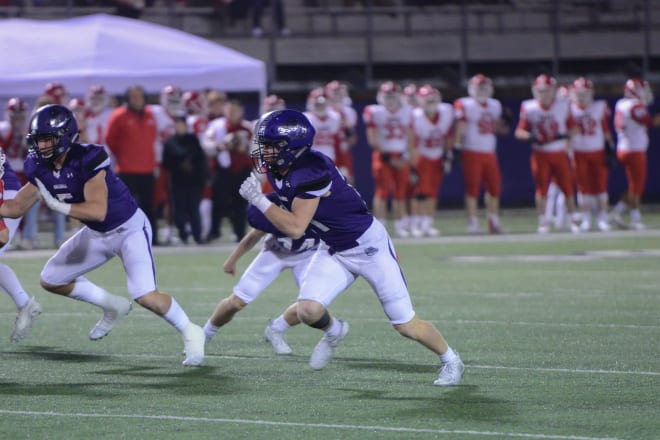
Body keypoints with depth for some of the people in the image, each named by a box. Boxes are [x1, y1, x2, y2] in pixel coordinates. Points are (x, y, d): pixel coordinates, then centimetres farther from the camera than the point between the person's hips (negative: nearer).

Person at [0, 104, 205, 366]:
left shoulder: (86, 160, -31)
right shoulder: (41, 168, -8)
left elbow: (98, 211, -38)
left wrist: (58, 206, -39)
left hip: (130, 229, -8)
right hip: (97, 234, 8)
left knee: (145, 295, -23)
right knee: (51, 280, 8)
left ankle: (190, 333, 2)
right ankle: (113, 307, 25)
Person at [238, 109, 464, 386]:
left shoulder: (310, 173, -31)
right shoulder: (277, 171, -4)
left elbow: (296, 228, -31)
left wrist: (259, 201, -29)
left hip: (368, 245, -7)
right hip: (334, 251, 7)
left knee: (406, 326, -1)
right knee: (308, 311, -15)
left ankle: (450, 360, 24)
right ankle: (333, 331, 20)